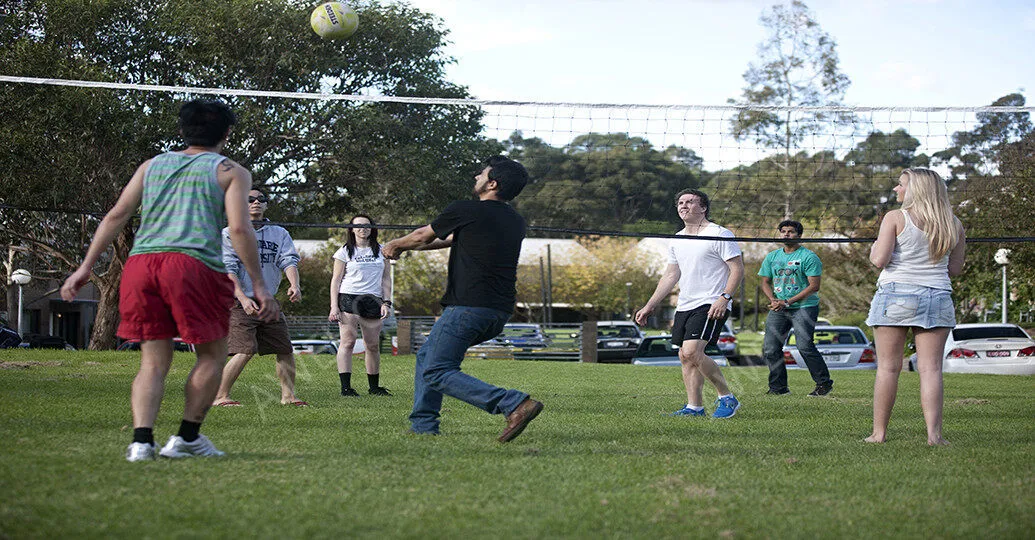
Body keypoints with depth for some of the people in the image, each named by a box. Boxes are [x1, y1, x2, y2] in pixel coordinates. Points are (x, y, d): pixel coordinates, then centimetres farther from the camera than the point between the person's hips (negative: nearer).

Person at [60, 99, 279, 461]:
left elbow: (116, 216, 16)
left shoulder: (152, 165, 24)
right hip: (194, 263, -4)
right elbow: (239, 229, 0)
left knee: (154, 360, 9)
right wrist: (259, 286, 1)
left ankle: (141, 440, -7)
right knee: (212, 354, 12)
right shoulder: (231, 172, 12)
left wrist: (86, 267, 17)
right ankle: (187, 438, 8)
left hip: (140, 262, 4)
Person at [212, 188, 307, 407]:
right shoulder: (230, 233, -1)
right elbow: (228, 269, -10)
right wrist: (243, 298, -24)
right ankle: (220, 396, -10)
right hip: (239, 303, -5)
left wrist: (294, 285, -23)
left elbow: (289, 260, -1)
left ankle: (288, 395, 20)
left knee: (285, 349, 6)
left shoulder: (279, 233, 12)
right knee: (245, 350, -18)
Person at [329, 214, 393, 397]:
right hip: (348, 299, -3)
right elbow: (336, 280, 4)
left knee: (373, 345, 3)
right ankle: (345, 387, -14)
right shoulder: (345, 252, 6)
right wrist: (334, 306, -5)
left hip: (373, 301, 3)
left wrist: (386, 302, 5)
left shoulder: (381, 251, 14)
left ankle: (374, 386, 14)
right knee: (348, 341, -12)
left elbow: (386, 279, 16)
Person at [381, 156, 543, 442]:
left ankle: (515, 404, -21)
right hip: (500, 313, 8)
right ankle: (423, 426, 19)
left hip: (469, 306, -8)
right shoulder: (516, 222, 16)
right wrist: (408, 246, 41)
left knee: (437, 373, -8)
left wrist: (394, 245, 33)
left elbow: (423, 236, 11)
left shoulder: (464, 211, -6)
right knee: (427, 355, 22)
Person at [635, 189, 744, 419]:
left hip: (711, 306, -8)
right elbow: (670, 276, 21)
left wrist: (724, 298, -22)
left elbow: (737, 269, -10)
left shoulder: (719, 234, -8)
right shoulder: (677, 240, 14)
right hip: (684, 305, 8)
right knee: (685, 357, 4)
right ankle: (694, 407, 10)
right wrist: (649, 307, 18)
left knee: (692, 351, -20)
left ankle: (727, 397, -8)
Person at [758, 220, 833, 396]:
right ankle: (778, 387, 9)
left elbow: (814, 286, -10)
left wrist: (788, 302, -14)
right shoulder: (772, 257, 15)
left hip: (803, 307, -6)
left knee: (804, 346, -16)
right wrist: (773, 300, -3)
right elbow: (765, 282, 19)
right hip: (778, 309, 6)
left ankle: (824, 383, -2)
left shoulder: (809, 257, -4)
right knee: (770, 348, -2)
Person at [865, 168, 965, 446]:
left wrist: (874, 249, 10)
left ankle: (879, 432, 3)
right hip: (938, 297, 3)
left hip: (896, 295, -3)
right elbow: (955, 269, 12)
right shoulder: (954, 225, 9)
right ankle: (934, 433, -7)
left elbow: (880, 260, -12)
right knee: (931, 368, 1)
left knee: (888, 367, 1)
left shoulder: (895, 218, -5)